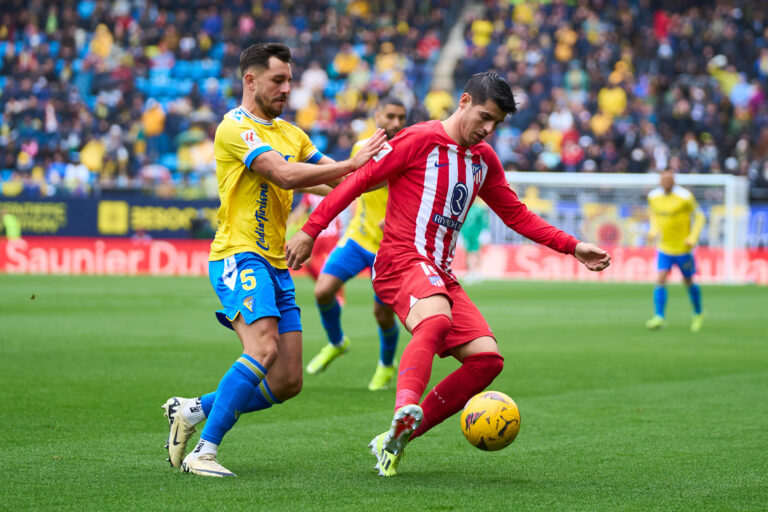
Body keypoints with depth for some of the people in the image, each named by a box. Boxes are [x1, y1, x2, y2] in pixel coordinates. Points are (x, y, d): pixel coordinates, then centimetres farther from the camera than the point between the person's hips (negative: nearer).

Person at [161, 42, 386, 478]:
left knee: (288, 382, 3)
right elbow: (285, 175, -21)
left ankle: (193, 410, 17)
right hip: (239, 255, -8)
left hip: (275, 263, 8)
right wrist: (351, 164, -18)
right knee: (263, 348, -28)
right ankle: (205, 452, -22)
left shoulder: (289, 132, 18)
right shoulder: (235, 127, -8)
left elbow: (341, 178, 16)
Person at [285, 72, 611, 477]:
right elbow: (359, 180, -6)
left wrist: (573, 247, 17)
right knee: (437, 321, -38)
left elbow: (517, 215, 25)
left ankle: (395, 441, -5)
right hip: (402, 258, -8)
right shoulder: (420, 140, -4)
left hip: (440, 274, 8)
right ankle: (405, 410, -60)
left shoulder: (484, 160, 18)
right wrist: (310, 231, -11)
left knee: (487, 358, -6)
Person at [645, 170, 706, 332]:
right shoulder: (653, 196, 0)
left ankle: (698, 314, 31)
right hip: (664, 247, 3)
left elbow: (699, 216, -4)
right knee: (660, 280, -13)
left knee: (688, 282, 9)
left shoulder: (685, 197, -13)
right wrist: (653, 230, 4)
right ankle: (659, 317, -14)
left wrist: (693, 237, -15)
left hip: (683, 248, -3)